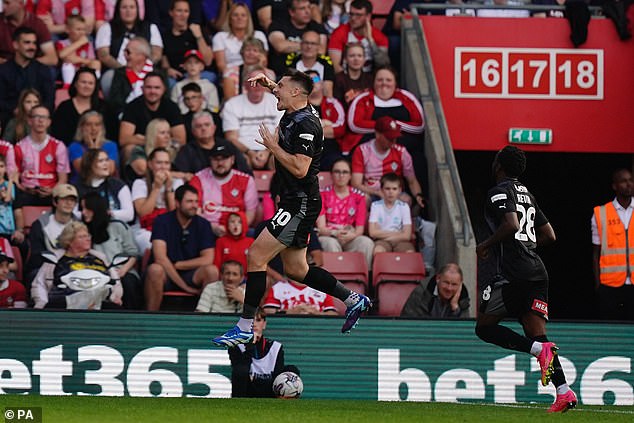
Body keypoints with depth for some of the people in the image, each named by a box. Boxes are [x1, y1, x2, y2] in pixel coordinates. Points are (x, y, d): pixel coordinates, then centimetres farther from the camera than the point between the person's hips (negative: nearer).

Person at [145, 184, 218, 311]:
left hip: (192, 276, 2)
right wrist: (184, 286, -20)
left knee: (212, 271, -28)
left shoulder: (203, 225, 3)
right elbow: (160, 258, -16)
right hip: (166, 276, -2)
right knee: (155, 270, -36)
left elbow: (207, 260, -5)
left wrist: (177, 265, -10)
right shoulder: (162, 222, -5)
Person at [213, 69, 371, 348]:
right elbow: (286, 95, 35)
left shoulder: (306, 124, -18)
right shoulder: (292, 115, 9)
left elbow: (300, 168, -26)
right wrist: (268, 84, 17)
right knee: (295, 270, 15)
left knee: (256, 256, -13)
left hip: (301, 204, -10)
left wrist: (272, 145, -17)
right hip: (293, 202, 10)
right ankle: (353, 300, 23)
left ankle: (245, 328, -12)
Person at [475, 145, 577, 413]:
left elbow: (511, 225, -21)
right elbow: (548, 235, 24)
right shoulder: (527, 194, 22)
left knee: (484, 327, 2)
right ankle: (564, 392, -15)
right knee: (537, 335, 3)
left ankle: (539, 349, -19)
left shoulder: (500, 191, -4)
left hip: (511, 273, -8)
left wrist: (484, 246, -9)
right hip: (537, 270, 8)